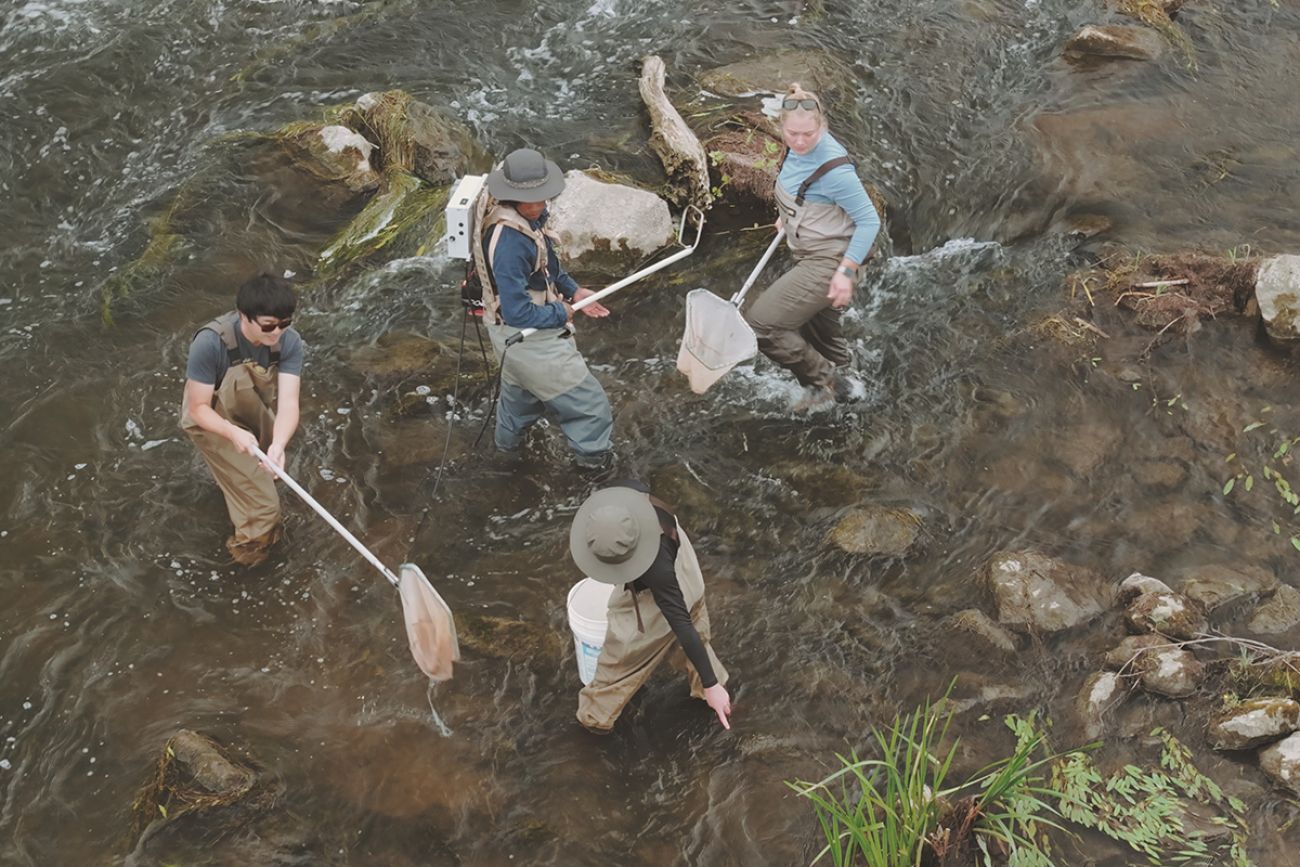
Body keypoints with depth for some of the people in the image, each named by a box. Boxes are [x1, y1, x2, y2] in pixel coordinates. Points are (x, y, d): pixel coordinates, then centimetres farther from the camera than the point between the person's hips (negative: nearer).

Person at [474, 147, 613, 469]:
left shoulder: (528, 216, -8)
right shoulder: (509, 242, -37)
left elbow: (544, 264, 13)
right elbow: (518, 312, -34)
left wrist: (573, 291, 3)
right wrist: (560, 315, -19)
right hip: (528, 337, -10)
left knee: (519, 387, 35)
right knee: (587, 401, 6)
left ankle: (509, 439, 57)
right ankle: (592, 454, 27)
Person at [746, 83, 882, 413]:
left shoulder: (833, 168, -28)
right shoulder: (798, 147, -4)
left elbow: (869, 220, -22)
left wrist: (846, 271, -24)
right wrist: (788, 215, 23)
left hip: (828, 262, -9)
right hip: (809, 256, 9)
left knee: (761, 323, -12)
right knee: (817, 329, 25)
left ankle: (820, 381, 7)